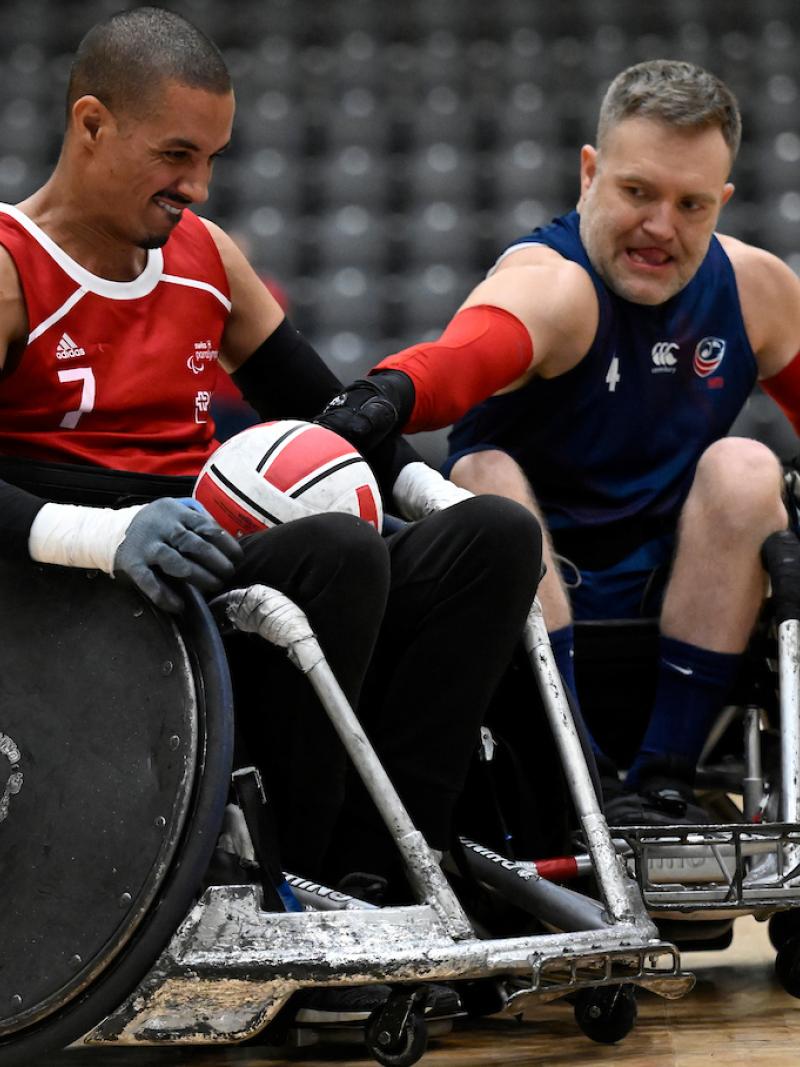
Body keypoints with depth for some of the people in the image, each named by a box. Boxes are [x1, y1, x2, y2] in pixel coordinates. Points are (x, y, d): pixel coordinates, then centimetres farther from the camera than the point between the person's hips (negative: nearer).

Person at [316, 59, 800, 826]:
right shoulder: (553, 282, -17)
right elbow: (469, 354, -40)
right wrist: (390, 390, -63)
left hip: (672, 606, 4)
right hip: (529, 604, -4)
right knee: (485, 477, -29)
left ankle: (663, 779, -21)